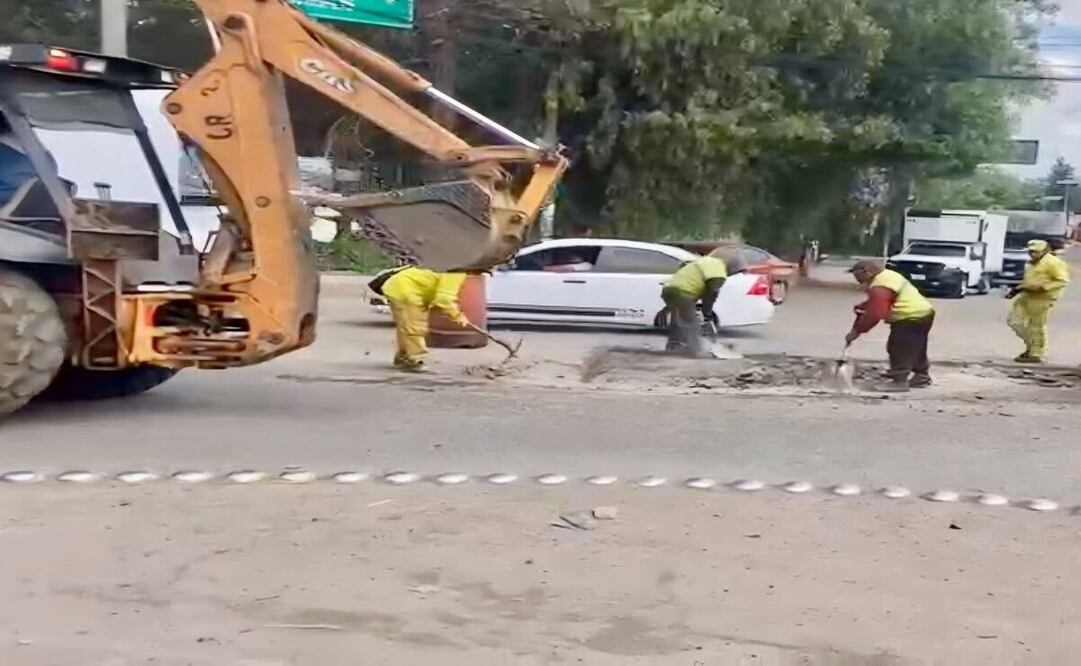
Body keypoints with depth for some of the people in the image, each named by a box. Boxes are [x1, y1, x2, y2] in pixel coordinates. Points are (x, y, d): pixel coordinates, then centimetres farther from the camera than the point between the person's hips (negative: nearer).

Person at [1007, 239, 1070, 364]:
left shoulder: (1053, 263, -13)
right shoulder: (1032, 263, 15)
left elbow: (1063, 281, -16)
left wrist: (1043, 287, -24)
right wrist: (1017, 289, 14)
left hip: (1043, 298, -10)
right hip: (1028, 295, 10)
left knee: (1037, 326, -3)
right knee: (1014, 320, 9)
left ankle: (1037, 354, 8)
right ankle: (1031, 346, 21)